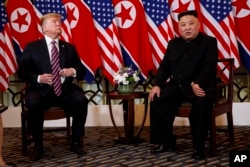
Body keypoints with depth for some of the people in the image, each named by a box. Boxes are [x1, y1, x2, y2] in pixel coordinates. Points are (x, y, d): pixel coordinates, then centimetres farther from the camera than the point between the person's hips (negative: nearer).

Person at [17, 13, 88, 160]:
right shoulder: (32, 47, 7)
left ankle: (76, 142, -11)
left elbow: (82, 70, 15)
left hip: (65, 90, 2)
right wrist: (38, 78, -18)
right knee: (33, 103, -35)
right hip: (42, 90, -2)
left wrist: (73, 71, -9)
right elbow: (22, 71, 1)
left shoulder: (69, 47, 16)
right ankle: (38, 144, -14)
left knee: (81, 100, -28)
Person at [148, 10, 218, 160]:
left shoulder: (209, 42, -2)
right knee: (156, 101, -16)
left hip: (200, 86, -5)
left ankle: (199, 146, -21)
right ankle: (166, 142, -2)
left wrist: (196, 84, -29)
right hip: (176, 86, 5)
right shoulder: (173, 43, 14)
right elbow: (164, 66, 15)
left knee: (201, 104, -37)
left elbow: (209, 68, -14)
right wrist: (157, 85, -2)